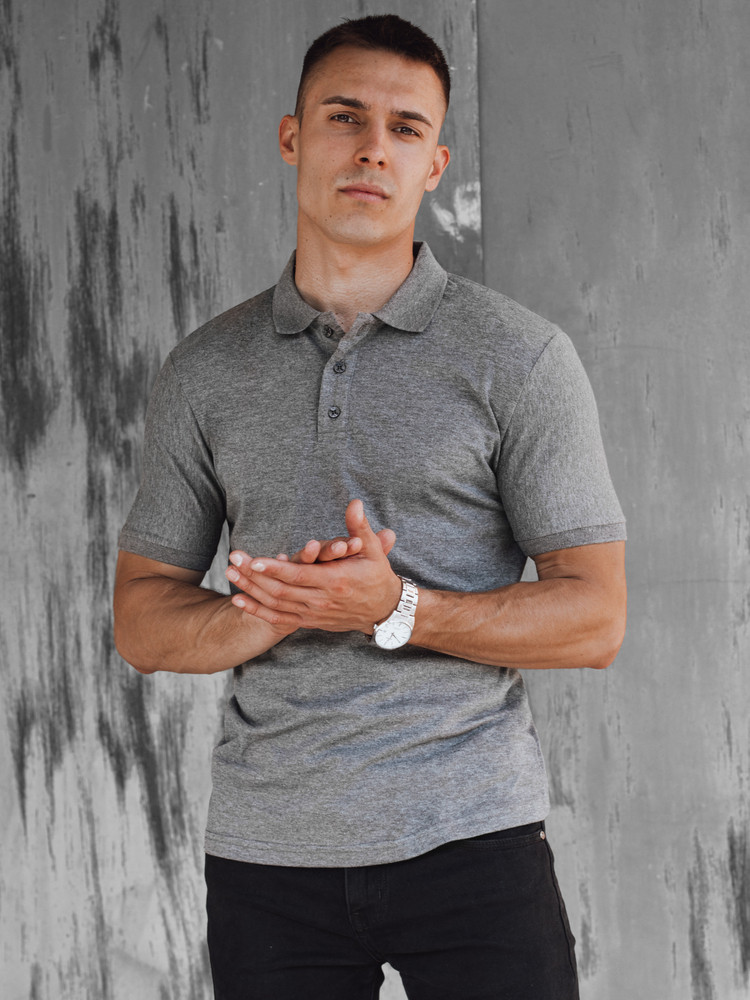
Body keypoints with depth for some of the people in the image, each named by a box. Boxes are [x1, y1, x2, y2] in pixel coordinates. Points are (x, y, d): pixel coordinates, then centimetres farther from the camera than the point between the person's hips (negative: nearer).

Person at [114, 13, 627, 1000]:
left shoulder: (519, 355, -1)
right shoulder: (206, 369, 8)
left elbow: (594, 618, -4)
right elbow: (142, 622, 8)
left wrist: (396, 610, -18)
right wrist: (276, 615, -12)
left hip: (469, 838, -2)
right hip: (266, 846, 2)